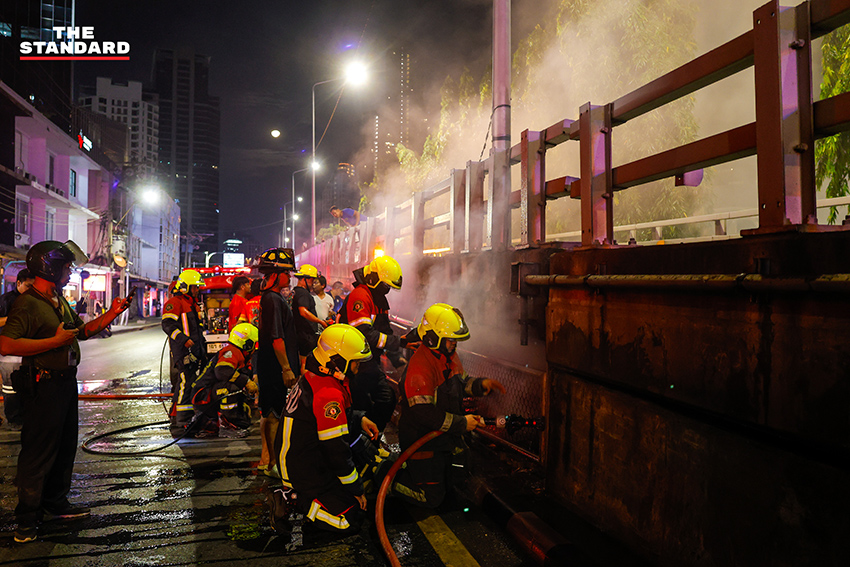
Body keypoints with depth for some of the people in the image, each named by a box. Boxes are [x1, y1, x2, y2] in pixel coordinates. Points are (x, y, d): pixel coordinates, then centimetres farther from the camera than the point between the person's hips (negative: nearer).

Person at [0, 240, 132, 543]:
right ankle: (28, 517, 11)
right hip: (44, 385, -10)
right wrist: (56, 340, -24)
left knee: (65, 446, 18)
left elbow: (83, 331, 22)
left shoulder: (60, 302, 14)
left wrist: (112, 313, 10)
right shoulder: (28, 304, -16)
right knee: (38, 452, -1)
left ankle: (56, 502, 33)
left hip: (66, 382, 10)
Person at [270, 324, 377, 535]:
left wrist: (359, 419, 7)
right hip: (305, 469, -10)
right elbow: (337, 452, -24)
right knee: (350, 521, -8)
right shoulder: (329, 394, -29)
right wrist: (356, 491, -11)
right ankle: (294, 499, -3)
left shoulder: (314, 376, 0)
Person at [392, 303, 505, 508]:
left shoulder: (449, 355, 0)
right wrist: (462, 423, -26)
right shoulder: (419, 368, -30)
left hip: (446, 435, 9)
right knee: (432, 498, 1)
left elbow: (460, 383, 14)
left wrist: (481, 384, -7)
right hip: (421, 440, -8)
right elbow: (423, 412, -32)